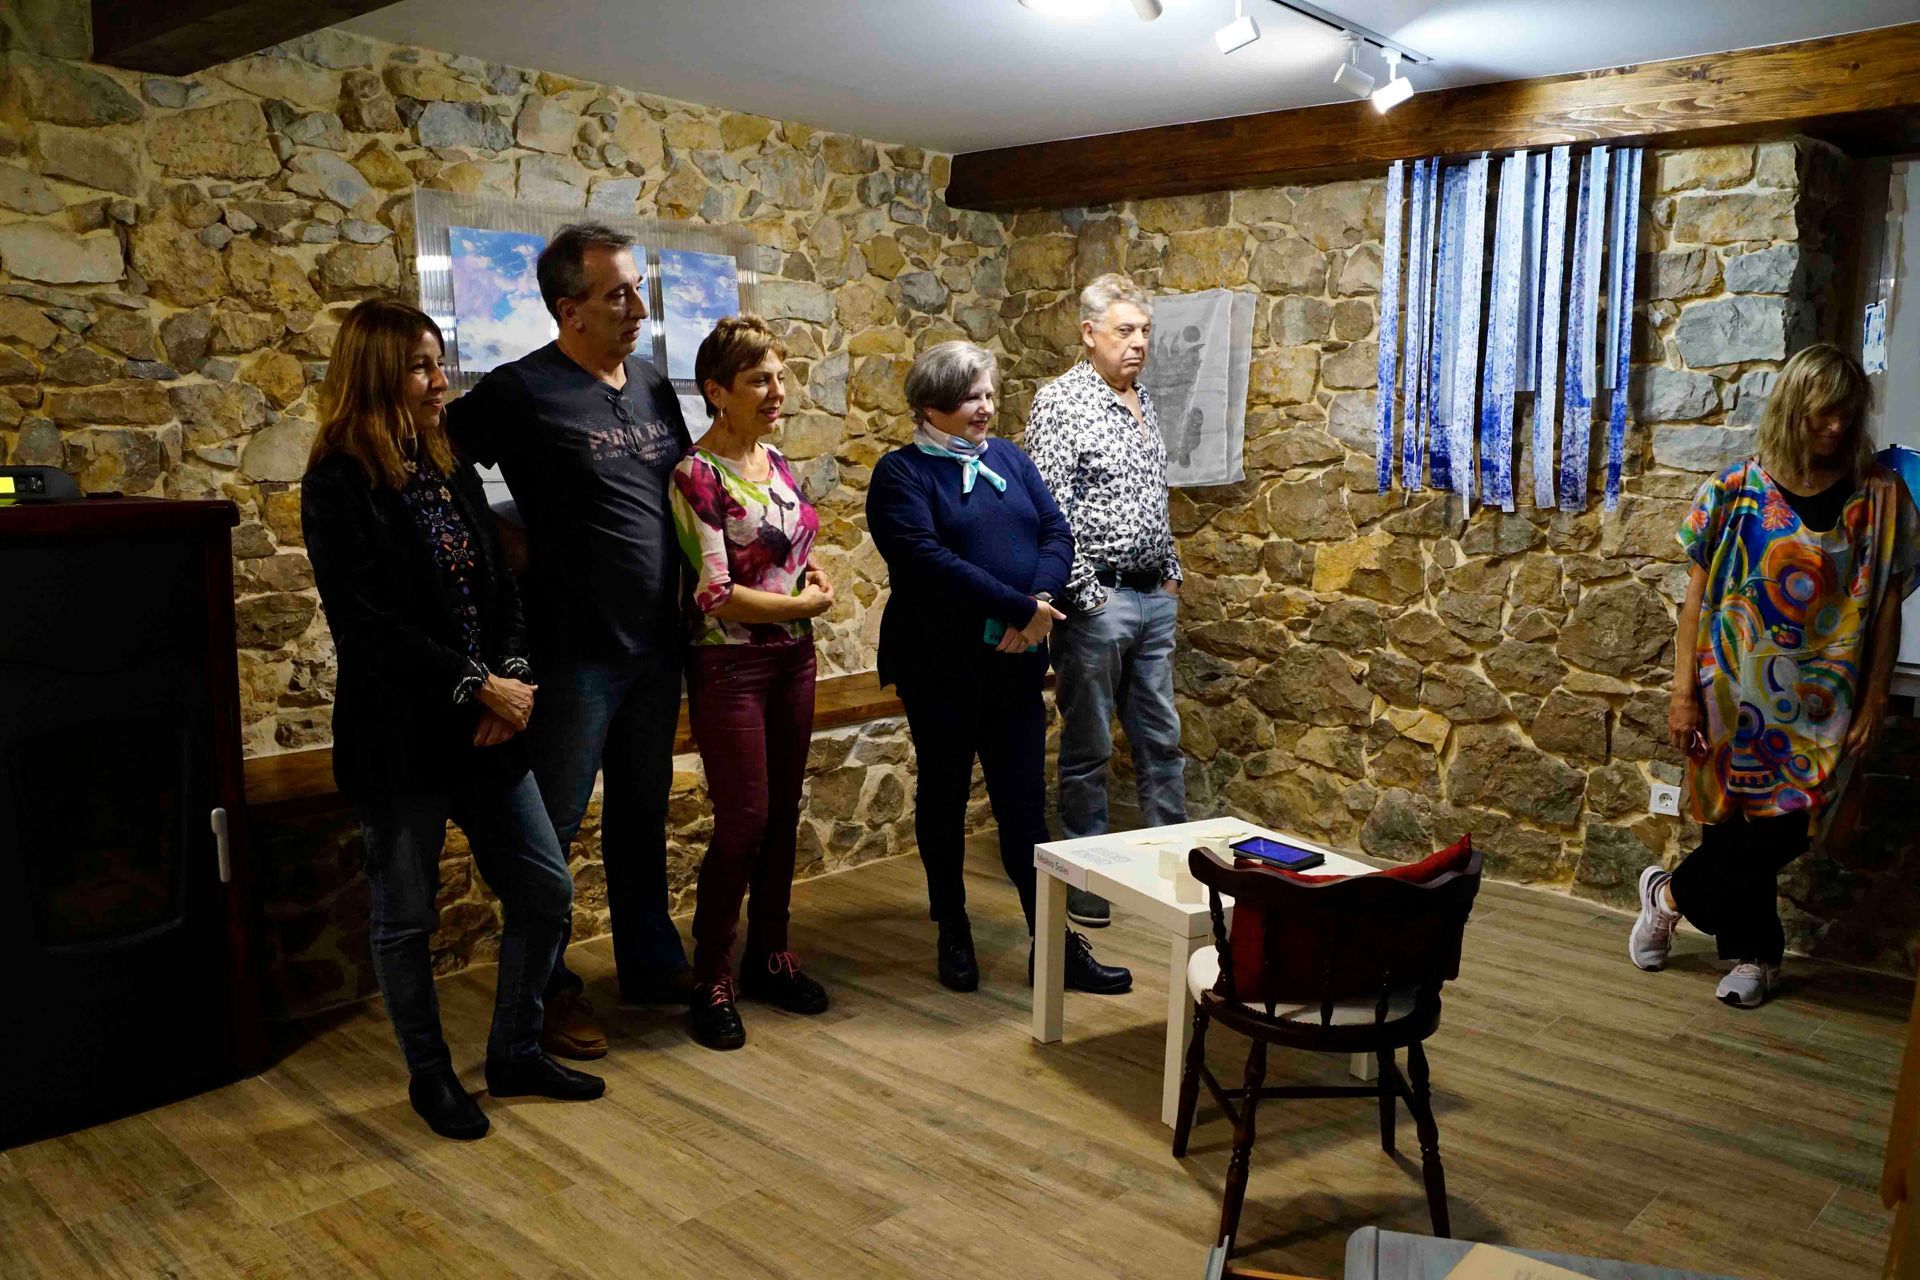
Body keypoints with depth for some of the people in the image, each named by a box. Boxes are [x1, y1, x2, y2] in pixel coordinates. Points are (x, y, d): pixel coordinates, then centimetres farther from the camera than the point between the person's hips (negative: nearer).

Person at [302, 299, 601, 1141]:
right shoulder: (339, 486, -10)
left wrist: (511, 677, -7)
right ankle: (430, 1076, 29)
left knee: (545, 889, 9)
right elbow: (366, 622, -18)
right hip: (398, 739, -6)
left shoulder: (454, 473, 10)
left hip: (483, 727, 7)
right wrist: (478, 687, -18)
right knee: (406, 919, 9)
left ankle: (514, 1052, 27)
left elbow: (501, 588, 10)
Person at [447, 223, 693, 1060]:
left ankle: (651, 962, 33)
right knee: (551, 828, 5)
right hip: (574, 652, -6)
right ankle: (547, 990, 20)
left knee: (642, 815, 18)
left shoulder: (653, 387, 9)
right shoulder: (523, 391, -11)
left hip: (655, 646, 7)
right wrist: (516, 552, -12)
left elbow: (683, 491, 19)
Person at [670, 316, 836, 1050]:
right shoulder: (697, 476, -14)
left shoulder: (776, 462, 8)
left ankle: (769, 956, 28)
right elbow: (716, 594, -18)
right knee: (744, 822, -3)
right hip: (730, 665, -7)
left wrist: (813, 576, -2)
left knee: (783, 814, 13)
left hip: (792, 658, 7)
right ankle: (710, 981, 12)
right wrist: (805, 604, -8)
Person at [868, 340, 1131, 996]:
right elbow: (928, 560, -20)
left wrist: (1039, 604, -16)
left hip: (1017, 665, 4)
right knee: (944, 798, 11)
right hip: (941, 667, -4)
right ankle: (953, 934, 26)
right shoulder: (901, 474, -6)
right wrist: (1023, 609, -22)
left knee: (1025, 804, 7)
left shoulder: (1009, 458, 12)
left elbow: (1057, 532, 3)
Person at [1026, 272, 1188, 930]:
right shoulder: (1062, 401, -11)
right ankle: (1086, 881, 15)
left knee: (1161, 741, 14)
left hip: (1154, 599, 8)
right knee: (1088, 750, 3)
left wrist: (1171, 575, 16)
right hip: (1097, 599, -7)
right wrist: (1085, 595, -17)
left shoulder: (1142, 401, 14)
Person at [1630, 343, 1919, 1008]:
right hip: (1734, 696, 0)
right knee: (1733, 822, 7)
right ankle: (1755, 954, 29)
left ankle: (1670, 893, 19)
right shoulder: (1736, 491, -3)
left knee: (1776, 832, -4)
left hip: (1817, 707, 0)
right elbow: (1698, 596, -1)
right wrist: (1684, 693, -4)